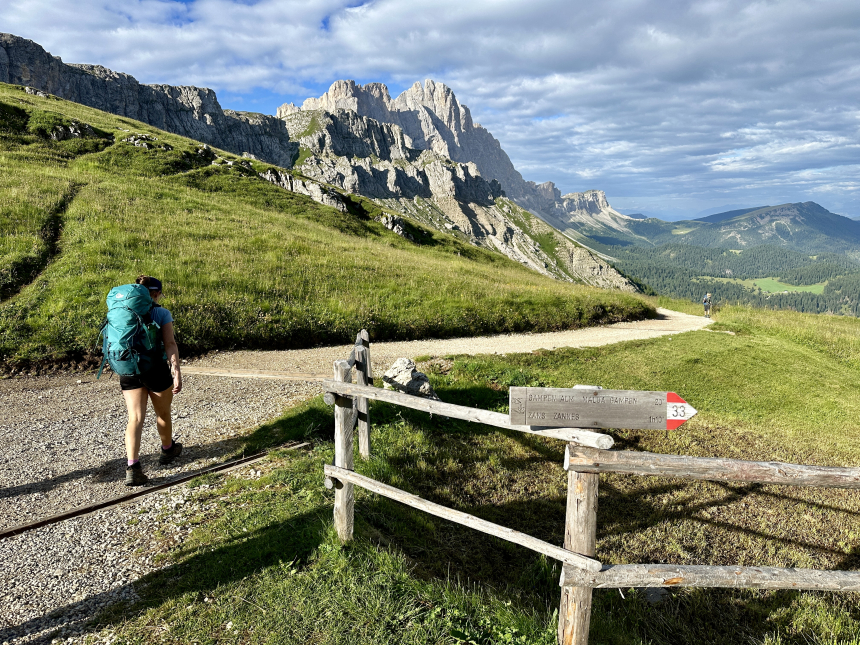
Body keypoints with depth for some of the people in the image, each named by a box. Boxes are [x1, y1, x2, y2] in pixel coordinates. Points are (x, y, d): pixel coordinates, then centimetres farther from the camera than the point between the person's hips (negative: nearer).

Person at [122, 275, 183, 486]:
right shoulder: (162, 313, -5)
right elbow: (170, 344, -15)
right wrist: (177, 373, -19)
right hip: (155, 369, -3)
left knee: (135, 418, 1)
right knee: (163, 413, 19)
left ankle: (133, 467, -13)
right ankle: (167, 449, 41)